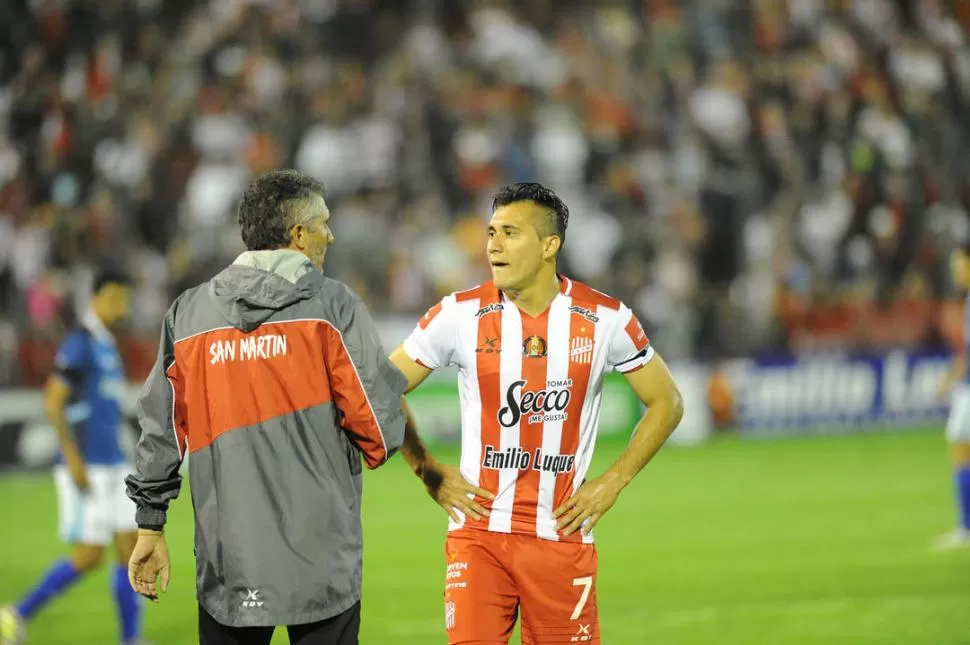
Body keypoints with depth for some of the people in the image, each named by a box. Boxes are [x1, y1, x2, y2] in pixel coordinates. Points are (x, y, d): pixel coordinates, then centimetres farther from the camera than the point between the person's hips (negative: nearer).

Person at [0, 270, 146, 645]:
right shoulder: (79, 343, -12)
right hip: (87, 469, -9)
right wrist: (73, 459, -21)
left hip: (113, 466, 9)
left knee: (132, 549, 3)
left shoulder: (106, 345, 16)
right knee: (89, 556, -8)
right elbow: (53, 403, -17)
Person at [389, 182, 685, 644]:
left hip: (562, 535, 1)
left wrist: (612, 483, 1)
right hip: (478, 531, 0)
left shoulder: (604, 319, -2)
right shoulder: (460, 315, -2)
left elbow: (666, 403, 9)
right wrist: (429, 473, -1)